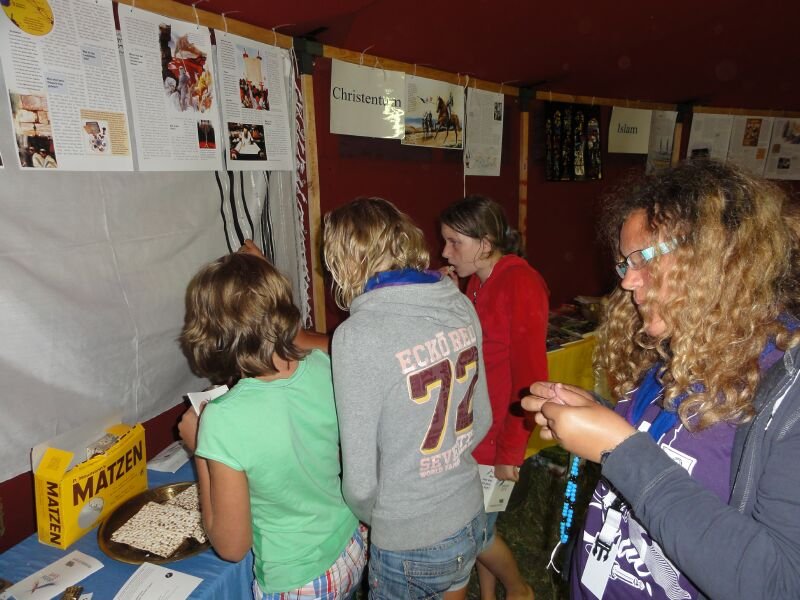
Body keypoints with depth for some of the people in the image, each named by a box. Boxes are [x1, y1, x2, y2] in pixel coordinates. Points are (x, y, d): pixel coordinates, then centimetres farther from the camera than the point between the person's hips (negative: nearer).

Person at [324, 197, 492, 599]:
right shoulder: (459, 305, -8)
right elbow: (481, 420, 3)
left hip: (408, 546, -5)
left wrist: (368, 516, 1)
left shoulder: (357, 336, -26)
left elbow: (361, 481, -19)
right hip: (470, 520, 5)